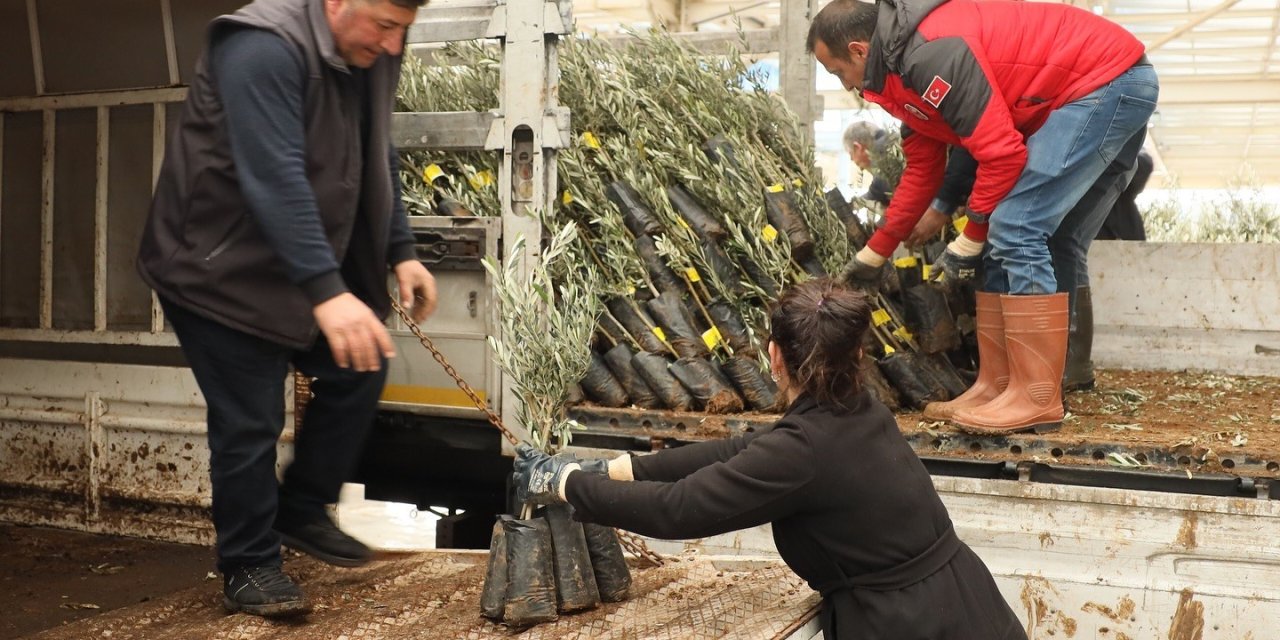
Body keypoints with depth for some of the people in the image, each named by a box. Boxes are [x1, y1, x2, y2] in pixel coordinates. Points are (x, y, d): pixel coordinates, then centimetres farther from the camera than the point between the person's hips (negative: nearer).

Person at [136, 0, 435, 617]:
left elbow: (376, 162, 10)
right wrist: (327, 292, -44)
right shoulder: (264, 50, -28)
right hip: (219, 265, -8)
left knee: (358, 372, 10)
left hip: (304, 261, 8)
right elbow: (275, 179, -37)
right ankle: (247, 564, 13)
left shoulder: (369, 55, -1)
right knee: (251, 421, -6)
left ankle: (301, 511, 27)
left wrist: (401, 253, 3)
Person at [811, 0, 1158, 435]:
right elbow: (921, 170, 21)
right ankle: (998, 387, 13)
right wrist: (873, 255, 25)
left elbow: (1001, 153, -22)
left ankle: (1036, 400, -11)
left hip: (1104, 82, -11)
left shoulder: (930, 53, -21)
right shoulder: (905, 64, 13)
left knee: (1015, 231, -15)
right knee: (1012, 242, 10)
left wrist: (970, 241, -9)